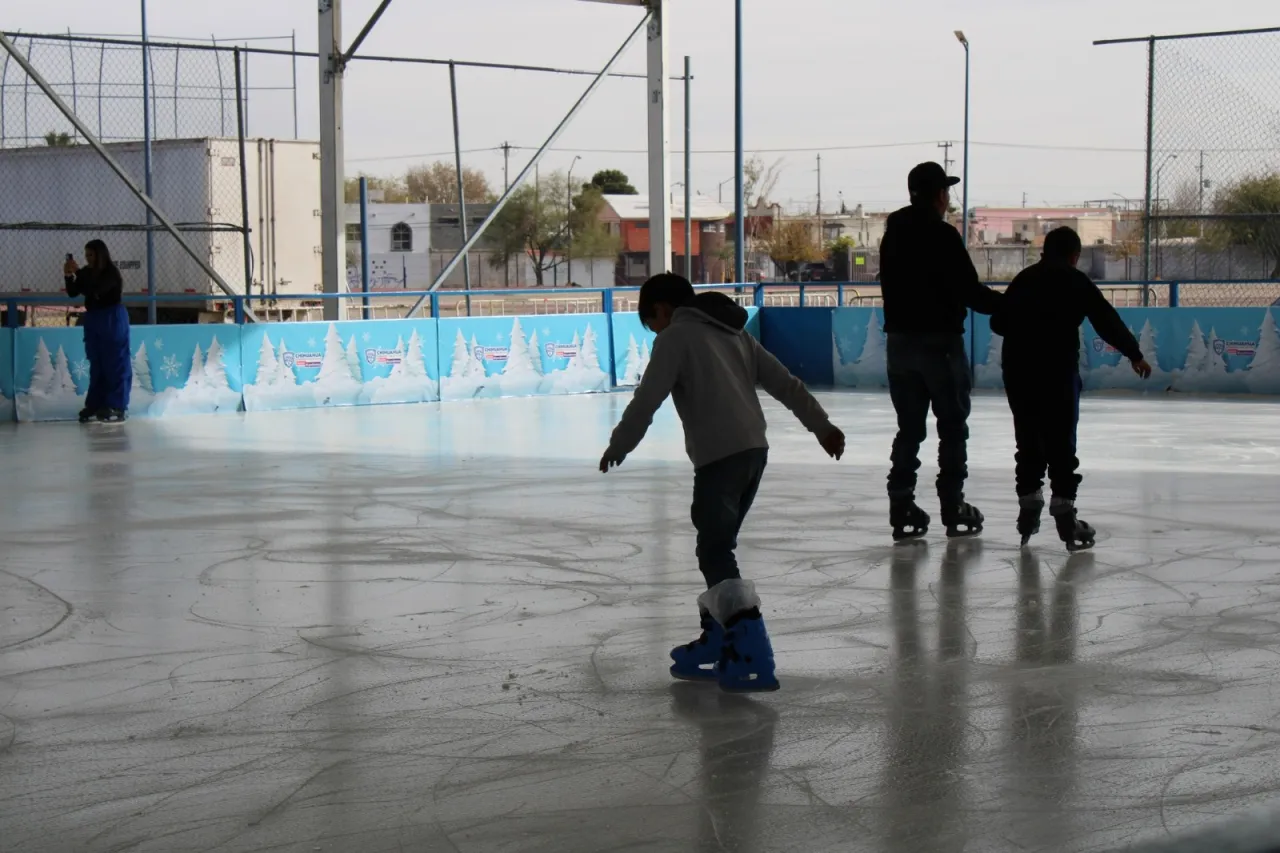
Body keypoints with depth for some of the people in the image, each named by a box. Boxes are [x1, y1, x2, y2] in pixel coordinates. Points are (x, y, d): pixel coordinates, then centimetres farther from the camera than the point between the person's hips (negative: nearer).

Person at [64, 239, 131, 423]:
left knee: (115, 363, -4)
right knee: (96, 364, 8)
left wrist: (78, 272, -26)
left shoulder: (111, 272, -14)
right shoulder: (87, 272, 5)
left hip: (112, 319, -7)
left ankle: (117, 407, -5)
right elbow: (73, 292, 2)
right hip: (93, 320, 7)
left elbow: (95, 291, -26)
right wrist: (68, 275, -15)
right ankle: (95, 404, 11)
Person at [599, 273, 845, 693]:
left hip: (719, 456, -8)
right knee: (717, 548, 18)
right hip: (754, 449, 8)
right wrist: (821, 425, 23)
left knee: (716, 553, -9)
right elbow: (785, 383, 21)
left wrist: (618, 447, 5)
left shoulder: (676, 337, 0)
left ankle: (752, 654, -20)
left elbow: (647, 399, -6)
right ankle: (716, 645, 21)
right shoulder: (734, 332, 22)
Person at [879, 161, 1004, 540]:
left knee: (909, 428, 10)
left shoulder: (893, 236, 9)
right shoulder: (942, 236, -14)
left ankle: (902, 508, 7)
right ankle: (953, 508, 6)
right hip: (940, 340, -6)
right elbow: (969, 290, -15)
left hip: (900, 339, 6)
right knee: (952, 427, 5)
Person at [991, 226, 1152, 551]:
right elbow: (1107, 321, 0)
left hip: (1017, 369, 5)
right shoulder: (1076, 281, 1)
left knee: (1028, 440, 13)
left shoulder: (1023, 279, 14)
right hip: (1057, 369, -4)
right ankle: (1063, 510, -5)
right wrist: (1134, 354, 11)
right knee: (1060, 442, -2)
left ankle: (1029, 506, 17)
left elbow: (998, 323, 16)